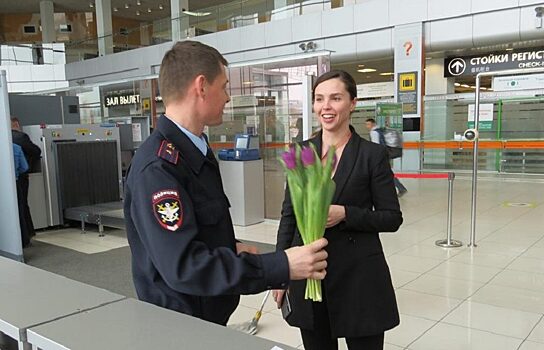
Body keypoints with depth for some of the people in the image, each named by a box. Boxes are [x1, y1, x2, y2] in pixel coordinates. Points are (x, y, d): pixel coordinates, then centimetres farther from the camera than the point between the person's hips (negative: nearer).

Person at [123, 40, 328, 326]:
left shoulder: (195, 149, 6)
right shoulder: (157, 168, -25)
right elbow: (183, 266, -30)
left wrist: (231, 247, 2)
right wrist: (281, 267, -30)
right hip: (178, 325, -8)